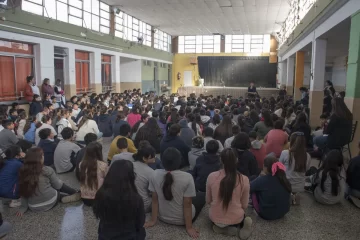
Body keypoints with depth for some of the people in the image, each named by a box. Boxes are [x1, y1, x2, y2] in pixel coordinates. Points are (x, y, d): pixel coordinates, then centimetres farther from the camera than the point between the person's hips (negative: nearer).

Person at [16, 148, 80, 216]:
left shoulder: (23, 172, -6)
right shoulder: (47, 170, -16)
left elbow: (23, 192, 1)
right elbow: (57, 185, -3)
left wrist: (23, 207, 10)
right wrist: (60, 182, 18)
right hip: (50, 203, -4)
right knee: (60, 184, 22)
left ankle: (63, 198, 20)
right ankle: (76, 194, 27)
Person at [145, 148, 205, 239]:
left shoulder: (155, 174, -16)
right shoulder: (187, 177, -27)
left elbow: (155, 199, -8)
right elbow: (187, 204, -21)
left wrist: (153, 220, 3)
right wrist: (189, 227, -10)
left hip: (163, 217, 5)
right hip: (181, 220, -5)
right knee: (202, 195, 20)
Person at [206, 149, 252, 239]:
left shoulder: (211, 176, -15)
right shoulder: (244, 179, -17)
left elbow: (208, 201, -1)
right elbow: (244, 205, -4)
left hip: (215, 218, 1)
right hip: (236, 219, -1)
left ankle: (221, 227, 5)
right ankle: (235, 226, 2)